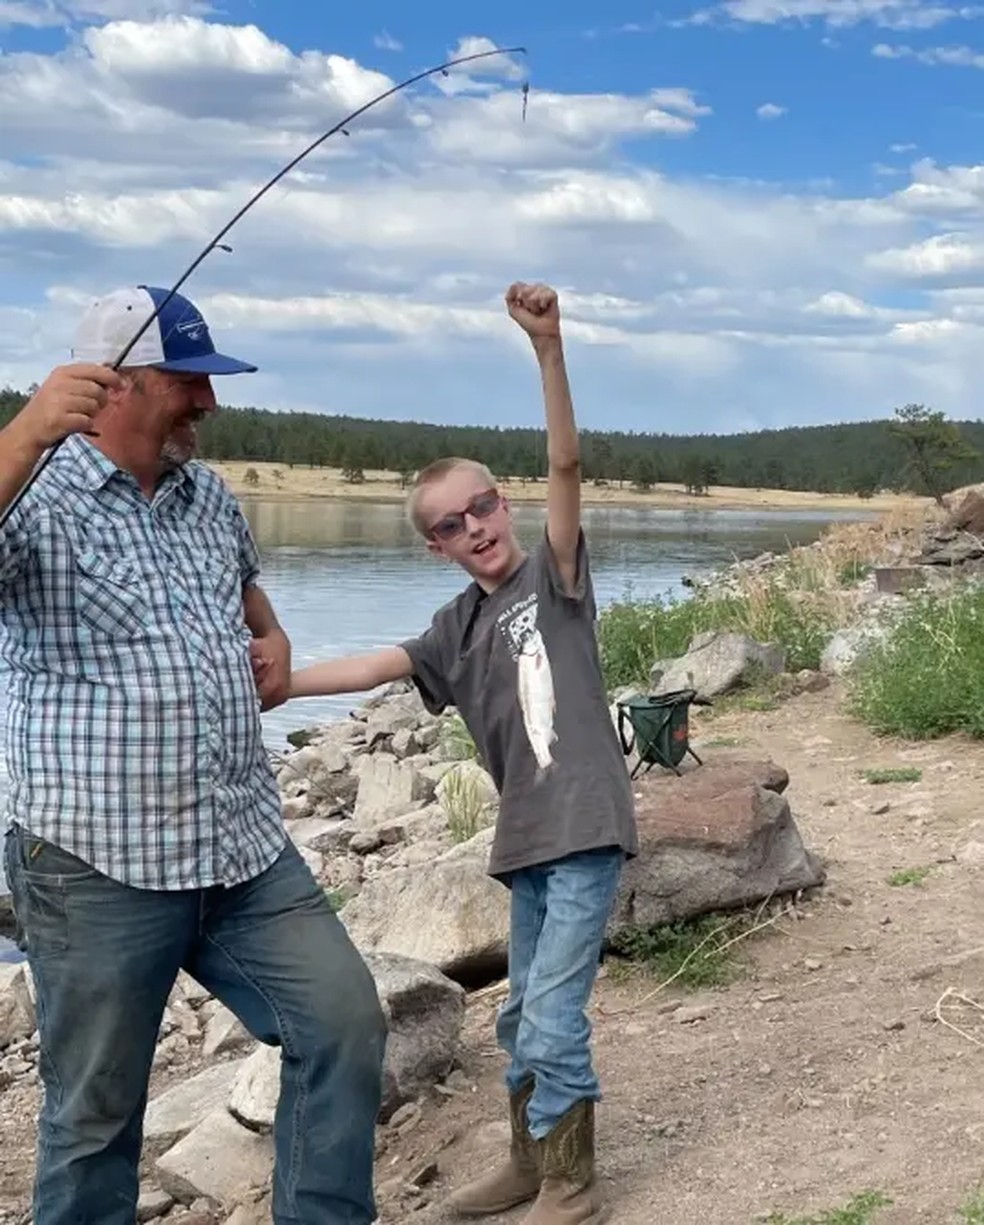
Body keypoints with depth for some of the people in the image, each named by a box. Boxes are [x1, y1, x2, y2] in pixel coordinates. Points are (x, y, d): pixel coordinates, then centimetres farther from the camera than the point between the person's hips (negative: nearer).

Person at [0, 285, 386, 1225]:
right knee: (95, 1113, 8)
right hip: (96, 866, -6)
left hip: (248, 851, 6)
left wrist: (273, 639, 11)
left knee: (345, 1025, 3)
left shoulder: (208, 495, 12)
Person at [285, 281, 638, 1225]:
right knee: (524, 1016, 18)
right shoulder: (459, 626, 9)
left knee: (553, 1019, -6)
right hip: (525, 838, 7)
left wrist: (547, 348, -29)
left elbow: (565, 466, -18)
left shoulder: (553, 574, -6)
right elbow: (381, 666, 12)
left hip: (586, 829, -7)